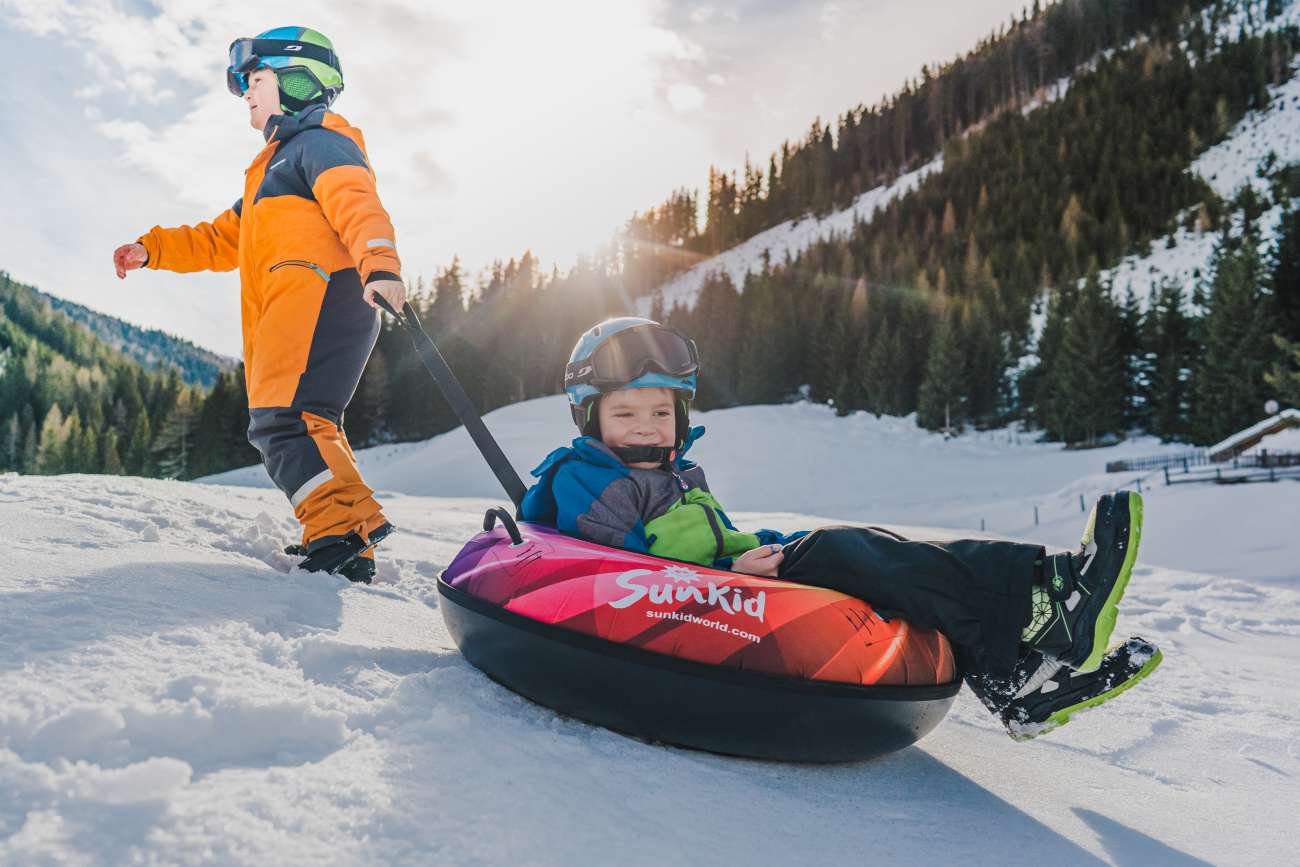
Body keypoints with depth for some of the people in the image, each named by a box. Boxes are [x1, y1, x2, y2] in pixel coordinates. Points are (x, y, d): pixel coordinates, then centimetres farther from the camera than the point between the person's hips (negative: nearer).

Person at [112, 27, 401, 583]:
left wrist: (380, 263, -36)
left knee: (283, 422, -24)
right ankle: (348, 550, 7)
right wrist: (151, 250, 27)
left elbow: (355, 203, -17)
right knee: (306, 431, 8)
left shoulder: (320, 138, 5)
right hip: (288, 313, 10)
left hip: (319, 291, -10)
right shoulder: (277, 164, 36)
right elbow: (221, 241, 39)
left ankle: (342, 532, -33)